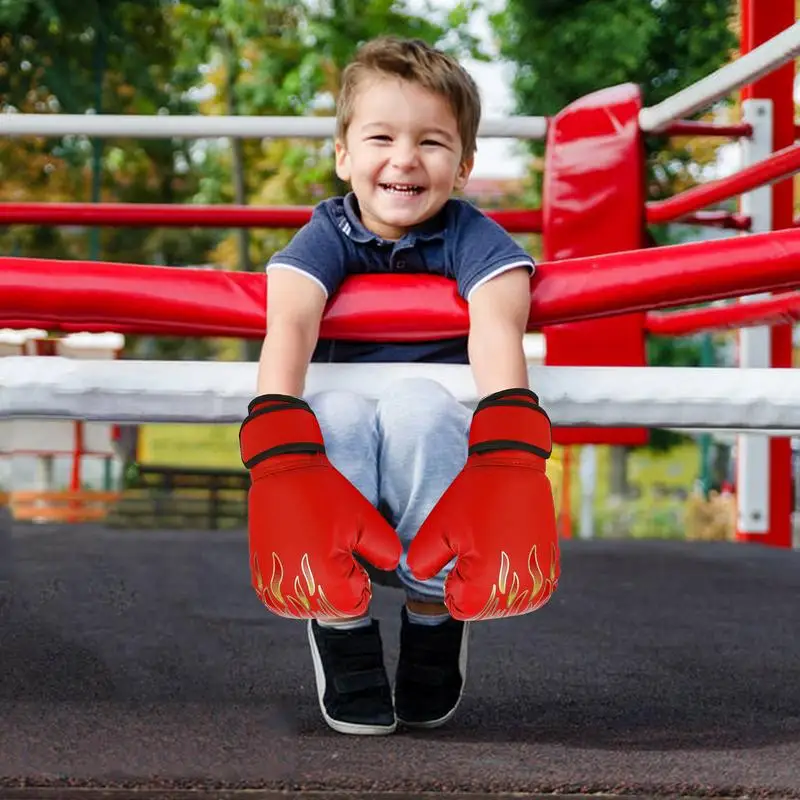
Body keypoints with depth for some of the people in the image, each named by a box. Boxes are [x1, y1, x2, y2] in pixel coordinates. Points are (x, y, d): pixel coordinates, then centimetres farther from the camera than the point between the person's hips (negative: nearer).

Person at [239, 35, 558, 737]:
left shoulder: (474, 238, -3)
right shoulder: (326, 237, -1)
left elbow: (496, 328, -23)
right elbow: (289, 323, -21)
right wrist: (276, 437, -42)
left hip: (438, 458, -1)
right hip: (341, 466, 1)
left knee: (419, 403, -32)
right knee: (336, 412, -31)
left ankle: (435, 615, -17)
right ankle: (342, 630, -20)